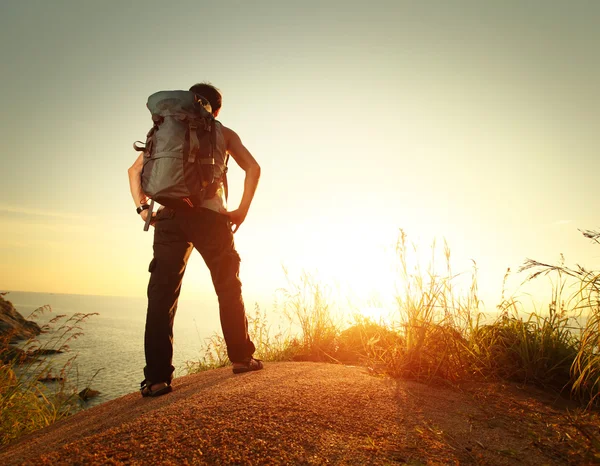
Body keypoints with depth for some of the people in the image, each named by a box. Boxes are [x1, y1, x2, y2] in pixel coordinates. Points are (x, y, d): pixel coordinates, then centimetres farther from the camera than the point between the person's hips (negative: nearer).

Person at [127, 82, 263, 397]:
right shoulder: (223, 132, 16)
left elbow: (135, 170, 16)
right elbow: (253, 168, 3)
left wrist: (142, 207, 9)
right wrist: (242, 210, 3)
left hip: (169, 217, 2)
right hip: (209, 215, -2)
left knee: (161, 295, 0)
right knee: (228, 288, 12)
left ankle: (157, 377, -3)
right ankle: (241, 357, 18)